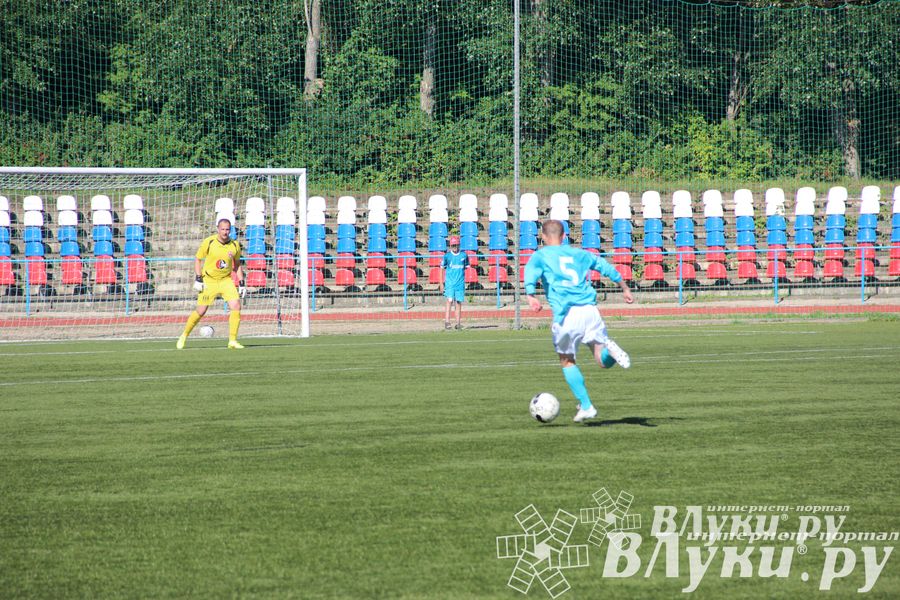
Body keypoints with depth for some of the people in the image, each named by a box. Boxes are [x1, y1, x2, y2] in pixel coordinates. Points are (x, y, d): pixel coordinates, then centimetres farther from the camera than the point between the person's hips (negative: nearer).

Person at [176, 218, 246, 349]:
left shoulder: (235, 245, -4)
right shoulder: (209, 242, -12)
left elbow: (237, 264, 11)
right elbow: (197, 259, -1)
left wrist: (241, 283, 5)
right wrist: (198, 279, -9)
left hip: (226, 280, 2)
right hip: (209, 280, -2)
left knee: (236, 306, -15)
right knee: (201, 311, -2)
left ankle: (232, 341, -8)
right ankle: (184, 336, 21)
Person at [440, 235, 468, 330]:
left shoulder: (464, 255, 4)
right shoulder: (447, 256, 0)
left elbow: (466, 268, 11)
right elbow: (442, 269, 6)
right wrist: (442, 283, 2)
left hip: (460, 282, 2)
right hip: (449, 282, -2)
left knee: (459, 302, 4)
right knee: (449, 301, -12)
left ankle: (458, 323, 10)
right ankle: (447, 322, -13)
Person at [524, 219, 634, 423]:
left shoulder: (540, 256, 11)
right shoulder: (578, 253, 23)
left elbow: (531, 271, -10)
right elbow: (606, 267, 25)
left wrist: (530, 296, -26)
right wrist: (625, 288, 37)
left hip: (565, 314, -2)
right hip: (590, 310, 3)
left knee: (567, 361, 18)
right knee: (604, 360, 5)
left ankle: (586, 406, 11)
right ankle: (609, 347, -31)